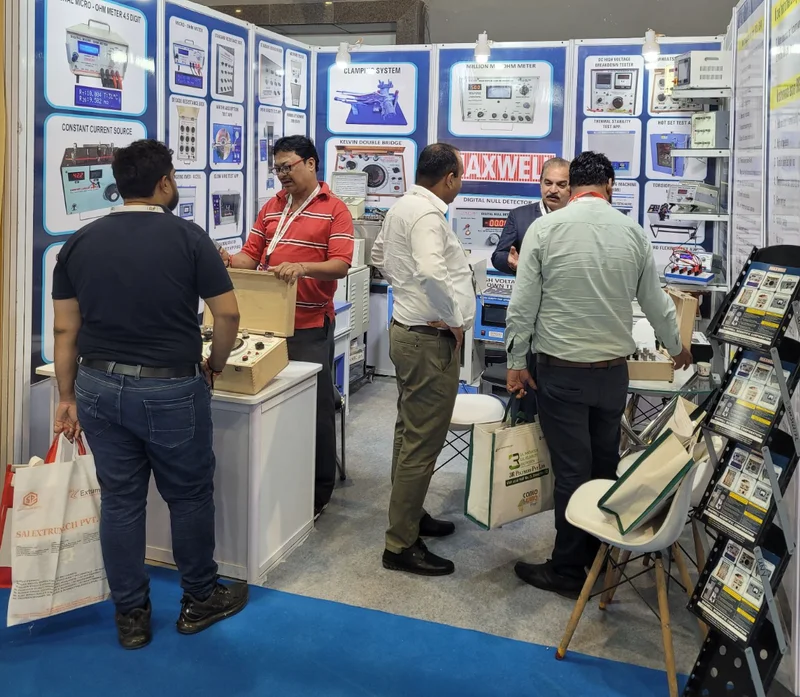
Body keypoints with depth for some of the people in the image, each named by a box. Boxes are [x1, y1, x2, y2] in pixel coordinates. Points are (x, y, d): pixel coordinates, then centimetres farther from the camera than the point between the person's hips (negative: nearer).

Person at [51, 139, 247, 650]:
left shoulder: (80, 242, 4)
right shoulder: (187, 237, -8)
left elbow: (65, 330, 5)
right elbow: (228, 314, -8)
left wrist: (67, 397, 12)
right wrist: (215, 365, 9)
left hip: (99, 387, 4)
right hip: (170, 390, -4)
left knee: (120, 500, 12)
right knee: (190, 496, 13)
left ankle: (131, 616, 23)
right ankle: (200, 601, 28)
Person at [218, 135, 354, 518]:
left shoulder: (334, 209, -2)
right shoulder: (271, 207, 14)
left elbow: (340, 265, -12)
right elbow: (252, 255, 11)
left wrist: (302, 267, -28)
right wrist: (231, 261, -10)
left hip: (310, 326, -5)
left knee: (315, 407, 4)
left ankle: (318, 492, 17)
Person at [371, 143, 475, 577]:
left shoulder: (401, 207, 11)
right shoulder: (428, 213, -20)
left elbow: (380, 256, 26)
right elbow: (432, 272, -36)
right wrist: (454, 319, -23)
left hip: (406, 329, 11)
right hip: (431, 340, -11)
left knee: (410, 433, 21)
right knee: (423, 442, -4)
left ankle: (409, 515, 37)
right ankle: (401, 545, 4)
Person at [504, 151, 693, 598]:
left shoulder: (546, 229, -8)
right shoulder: (633, 233, 1)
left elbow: (523, 304, -9)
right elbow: (657, 302, 11)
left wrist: (517, 363, 3)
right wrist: (677, 349, 28)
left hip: (562, 371, -3)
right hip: (613, 370, 3)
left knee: (572, 471, 3)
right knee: (606, 466, 16)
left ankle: (568, 571, 15)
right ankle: (601, 555, 30)